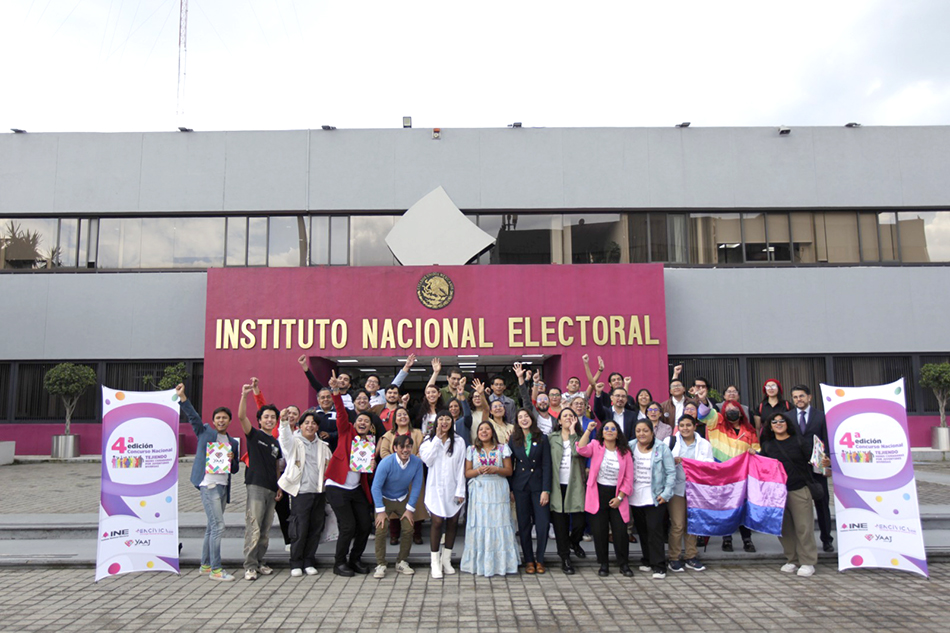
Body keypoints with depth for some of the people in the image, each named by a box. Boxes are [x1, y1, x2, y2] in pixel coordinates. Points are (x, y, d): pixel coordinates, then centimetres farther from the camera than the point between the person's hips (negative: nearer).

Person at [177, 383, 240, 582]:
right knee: (218, 526, -11)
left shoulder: (233, 442, 17)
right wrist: (182, 397, -19)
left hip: (223, 487, 6)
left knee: (212, 527, 14)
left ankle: (205, 565, 24)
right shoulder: (205, 432, 4)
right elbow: (192, 416, -8)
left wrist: (232, 460, -1)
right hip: (208, 485, -6)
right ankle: (215, 569, -6)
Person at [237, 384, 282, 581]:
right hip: (256, 486, -6)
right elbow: (241, 417, -13)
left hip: (271, 489, 6)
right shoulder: (254, 435, 3)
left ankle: (260, 562, 17)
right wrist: (244, 395, -24)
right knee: (253, 528, -10)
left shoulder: (276, 443, 18)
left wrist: (279, 487, 13)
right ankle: (250, 566, -5)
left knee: (266, 530, 8)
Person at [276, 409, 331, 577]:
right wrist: (284, 422, -40)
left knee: (316, 530, 6)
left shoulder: (323, 446, 15)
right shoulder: (295, 443, 2)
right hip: (301, 493, -4)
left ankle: (309, 562, 19)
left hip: (319, 493, 4)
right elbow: (285, 438, -20)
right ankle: (296, 564, 9)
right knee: (300, 530, -5)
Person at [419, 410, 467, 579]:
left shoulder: (459, 441, 3)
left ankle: (446, 559, 16)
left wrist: (460, 491, -3)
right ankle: (435, 562, 0)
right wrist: (437, 438, -10)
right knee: (437, 521, -8)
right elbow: (427, 460, -12)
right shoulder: (429, 440, 5)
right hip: (436, 487, -1)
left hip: (453, 488, 1)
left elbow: (461, 467, 1)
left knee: (453, 522, 3)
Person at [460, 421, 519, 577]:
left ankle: (501, 562, 4)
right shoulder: (472, 450, 10)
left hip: (498, 492, 0)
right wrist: (479, 470, -12)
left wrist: (495, 469, -12)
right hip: (479, 492, 0)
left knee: (499, 524, -5)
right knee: (479, 525, -3)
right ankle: (480, 563, 4)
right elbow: (467, 473, 7)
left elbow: (509, 471, 5)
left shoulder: (502, 448, 8)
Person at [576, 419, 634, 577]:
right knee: (599, 531, 5)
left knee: (620, 530, 1)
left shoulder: (625, 452, 2)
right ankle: (603, 564, 19)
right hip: (598, 494, 0)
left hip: (617, 495, 1)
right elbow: (582, 450, -22)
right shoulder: (596, 446, 0)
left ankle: (624, 564, 18)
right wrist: (588, 430, -24)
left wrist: (619, 497, -6)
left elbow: (628, 478, 1)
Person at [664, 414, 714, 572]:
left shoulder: (704, 444, 10)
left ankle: (691, 557, 21)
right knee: (677, 525, -4)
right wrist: (673, 461, -16)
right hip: (677, 487, -2)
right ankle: (674, 558, 7)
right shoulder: (670, 441, 5)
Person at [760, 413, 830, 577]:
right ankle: (792, 560, 23)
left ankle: (807, 562, 12)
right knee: (784, 528, 9)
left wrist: (824, 463, -26)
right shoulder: (767, 445, 9)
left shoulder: (799, 441, 1)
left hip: (799, 490, -3)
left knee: (803, 526, -1)